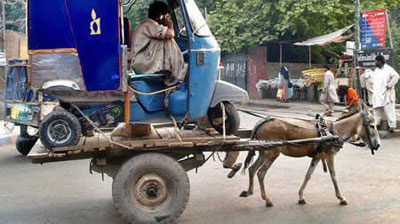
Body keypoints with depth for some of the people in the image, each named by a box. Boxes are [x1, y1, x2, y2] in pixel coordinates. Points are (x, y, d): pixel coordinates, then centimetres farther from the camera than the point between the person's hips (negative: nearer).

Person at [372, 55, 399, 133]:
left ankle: (392, 126, -5)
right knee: (377, 109, 11)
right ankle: (376, 123, 23)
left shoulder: (388, 69, -10)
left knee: (389, 109, -7)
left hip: (386, 94, -7)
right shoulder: (376, 69, 14)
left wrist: (389, 85, -19)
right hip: (377, 94, 7)